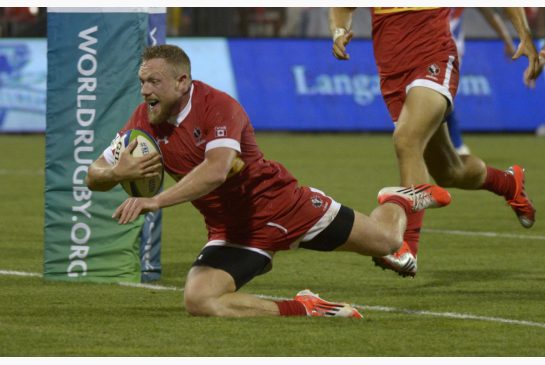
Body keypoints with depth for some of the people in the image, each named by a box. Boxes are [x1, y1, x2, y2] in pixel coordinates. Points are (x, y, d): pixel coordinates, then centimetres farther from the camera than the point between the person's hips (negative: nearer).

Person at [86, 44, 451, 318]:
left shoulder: (217, 106, -24)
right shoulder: (145, 122, -6)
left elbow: (215, 170, -40)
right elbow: (94, 176, -3)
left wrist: (155, 201, -49)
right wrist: (118, 173, -28)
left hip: (280, 204, -4)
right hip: (232, 232, 4)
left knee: (387, 241, 5)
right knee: (198, 301, -24)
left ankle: (398, 201, 44)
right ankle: (301, 310, -11)